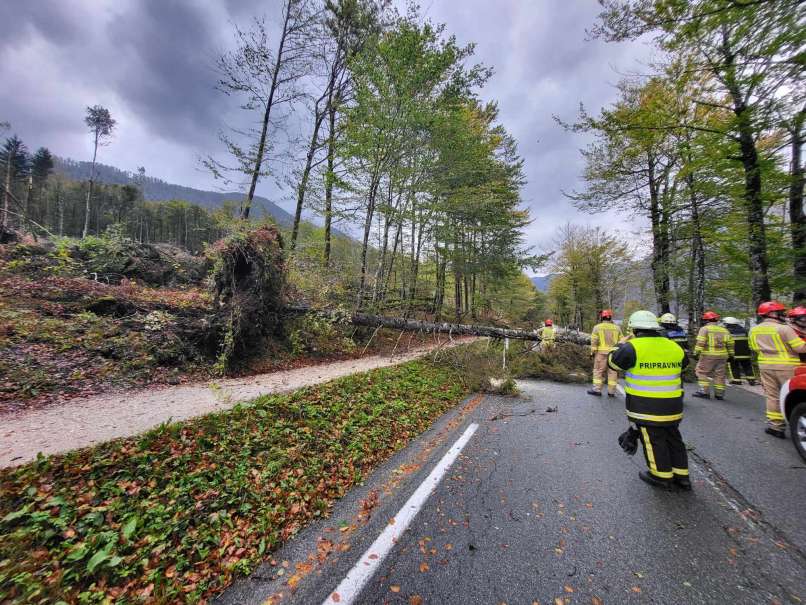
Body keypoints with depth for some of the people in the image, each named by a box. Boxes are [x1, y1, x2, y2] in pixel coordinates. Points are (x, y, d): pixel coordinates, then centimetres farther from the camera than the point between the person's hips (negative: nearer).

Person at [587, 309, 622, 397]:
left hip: (601, 353, -3)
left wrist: (592, 352, -2)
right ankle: (611, 391, 11)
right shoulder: (617, 328, 6)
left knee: (598, 371, 3)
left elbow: (594, 341, -8)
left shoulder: (597, 327, -4)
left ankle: (597, 389, 3)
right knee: (612, 372, 8)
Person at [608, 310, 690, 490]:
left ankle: (662, 476, 20)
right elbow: (683, 364, 23)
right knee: (673, 438, 20)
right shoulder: (675, 347, 4)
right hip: (672, 405, 7)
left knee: (653, 441, 8)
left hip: (646, 406, -6)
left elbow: (613, 362, -3)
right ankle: (681, 475, 31)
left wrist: (621, 346, 13)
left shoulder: (633, 347, -17)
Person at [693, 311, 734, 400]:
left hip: (708, 355, -6)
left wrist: (696, 353, -13)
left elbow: (700, 343, -15)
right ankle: (719, 394, 16)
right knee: (719, 375, 11)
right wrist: (730, 355, 22)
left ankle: (704, 391, -1)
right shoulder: (724, 330, 15)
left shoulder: (704, 329, -5)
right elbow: (730, 344, 15)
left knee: (702, 372, 2)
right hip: (722, 356, 6)